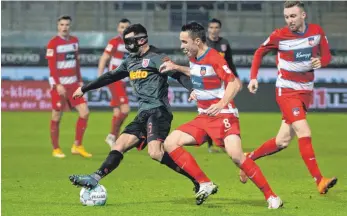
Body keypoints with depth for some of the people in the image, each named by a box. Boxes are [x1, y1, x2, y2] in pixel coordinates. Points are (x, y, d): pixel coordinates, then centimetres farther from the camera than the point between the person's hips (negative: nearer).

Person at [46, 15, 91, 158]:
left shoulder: (74, 41, 11)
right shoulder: (53, 43, -9)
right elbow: (51, 66, -14)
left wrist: (80, 80, 14)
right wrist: (58, 85, -21)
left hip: (73, 83, 6)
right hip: (59, 84, -6)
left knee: (84, 112, -2)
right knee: (57, 117, -1)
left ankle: (77, 146, 7)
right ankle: (56, 149, 10)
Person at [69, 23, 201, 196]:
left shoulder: (155, 58, -5)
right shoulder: (130, 62, 21)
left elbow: (179, 74, -16)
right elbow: (110, 76, 35)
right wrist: (84, 89, 44)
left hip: (158, 112, -9)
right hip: (143, 114, 9)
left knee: (155, 152, -26)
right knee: (118, 146, 3)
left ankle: (199, 181, -25)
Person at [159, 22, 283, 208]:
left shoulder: (214, 58, -16)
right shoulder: (193, 58, 8)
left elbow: (234, 84, -22)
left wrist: (221, 104, -36)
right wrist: (176, 68, 25)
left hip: (223, 116, -9)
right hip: (203, 118, 9)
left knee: (236, 155, -27)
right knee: (170, 143, -5)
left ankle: (271, 196, -16)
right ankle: (205, 184, -4)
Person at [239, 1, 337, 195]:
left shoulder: (317, 32, -2)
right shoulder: (279, 35, -9)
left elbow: (327, 55, 8)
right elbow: (260, 53, 6)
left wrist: (320, 61, -16)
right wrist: (253, 77, -3)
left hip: (305, 92, 4)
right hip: (287, 91, -4)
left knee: (282, 141, 8)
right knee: (304, 133, -20)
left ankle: (249, 158, 30)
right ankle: (319, 181, -23)